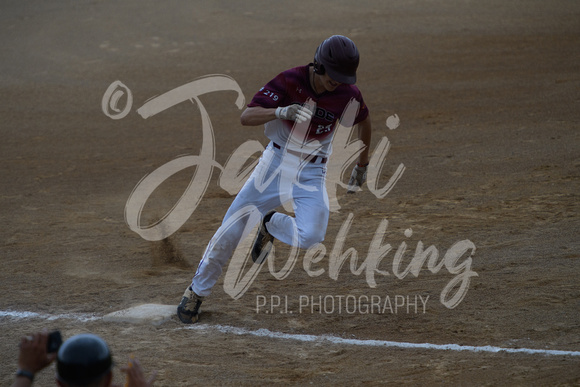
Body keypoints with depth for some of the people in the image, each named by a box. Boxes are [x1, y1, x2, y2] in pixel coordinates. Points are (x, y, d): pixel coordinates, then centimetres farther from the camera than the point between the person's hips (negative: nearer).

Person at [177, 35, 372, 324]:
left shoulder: (347, 94, -12)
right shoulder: (290, 81, -19)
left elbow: (364, 121, 11)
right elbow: (246, 117, -27)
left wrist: (362, 164, 21)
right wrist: (281, 111, -45)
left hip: (311, 174, 1)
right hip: (276, 165, -1)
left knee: (309, 237, -22)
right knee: (232, 229, -4)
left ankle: (271, 224, 13)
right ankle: (197, 291, 17)